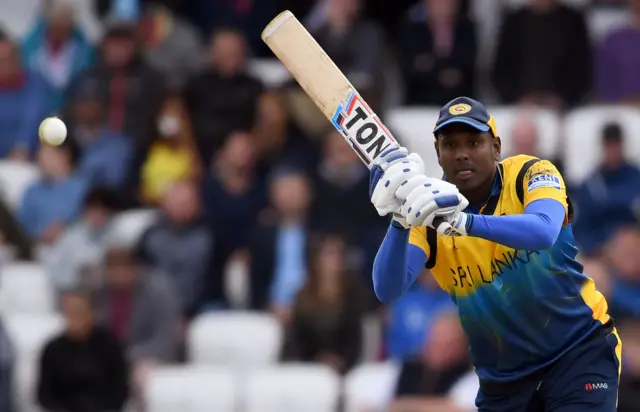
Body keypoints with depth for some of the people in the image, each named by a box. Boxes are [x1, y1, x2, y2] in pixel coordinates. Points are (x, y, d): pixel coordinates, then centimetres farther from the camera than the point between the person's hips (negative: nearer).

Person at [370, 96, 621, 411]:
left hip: (579, 350, -3)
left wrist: (465, 222, -50)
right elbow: (387, 289, -20)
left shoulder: (530, 174, -12)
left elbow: (543, 232, -35)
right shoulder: (427, 208, -6)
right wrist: (401, 220, -37)